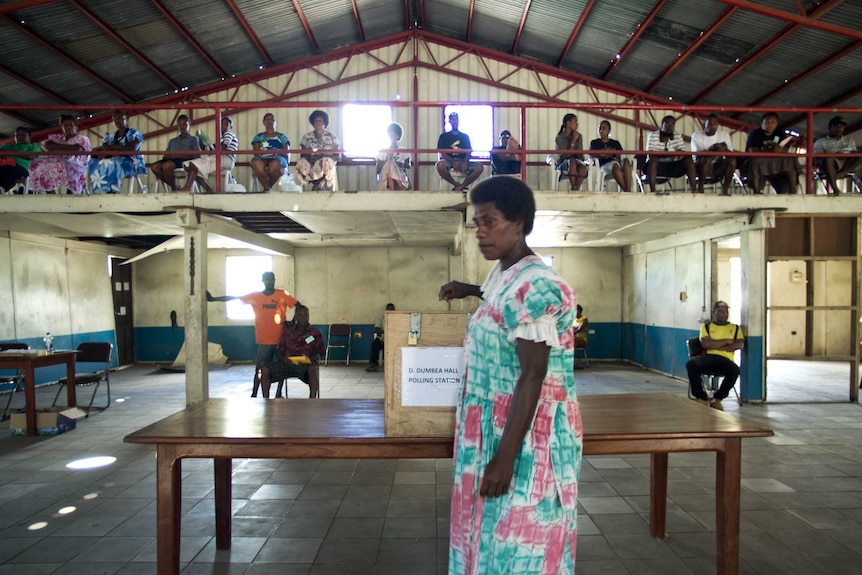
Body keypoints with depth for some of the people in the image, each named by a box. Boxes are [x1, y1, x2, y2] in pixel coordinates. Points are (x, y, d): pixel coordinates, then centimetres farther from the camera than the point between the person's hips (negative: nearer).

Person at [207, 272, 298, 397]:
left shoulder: (283, 295, 0)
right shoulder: (255, 296, 3)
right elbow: (233, 297, 5)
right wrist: (213, 299, 1)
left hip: (281, 340, 0)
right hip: (264, 341, 0)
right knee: (260, 368, 1)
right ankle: (254, 394, 11)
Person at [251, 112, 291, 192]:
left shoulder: (282, 137, 24)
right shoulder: (258, 137, 26)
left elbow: (286, 153, 11)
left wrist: (277, 152, -11)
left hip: (277, 159, -1)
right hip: (262, 159, 1)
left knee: (275, 164, -40)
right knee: (256, 163, -38)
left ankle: (268, 187, -16)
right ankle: (268, 188, -31)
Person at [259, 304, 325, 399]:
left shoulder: (315, 333, 8)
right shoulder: (287, 330, 15)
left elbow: (319, 352, 5)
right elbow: (279, 350, 14)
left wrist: (309, 359, -16)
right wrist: (282, 358, -10)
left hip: (306, 363, -3)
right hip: (287, 362, 3)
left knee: (312, 370, -40)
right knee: (265, 370, -20)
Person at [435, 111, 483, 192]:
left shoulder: (465, 136, 21)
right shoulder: (444, 136, 14)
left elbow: (469, 152, 9)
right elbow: (442, 153, 2)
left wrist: (465, 162, -15)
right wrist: (453, 162, -18)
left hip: (463, 161, 2)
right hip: (448, 160, -2)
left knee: (479, 167, -28)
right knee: (440, 165, -39)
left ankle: (459, 187, -21)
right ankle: (459, 185, -19)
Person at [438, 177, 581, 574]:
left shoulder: (535, 287, -22)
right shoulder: (501, 273, 7)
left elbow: (532, 377, -25)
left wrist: (506, 456, -26)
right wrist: (470, 291, 31)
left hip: (528, 435, -9)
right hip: (495, 426, 10)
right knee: (491, 536, 20)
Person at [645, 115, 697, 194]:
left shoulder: (678, 136, 11)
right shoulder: (653, 135, -2)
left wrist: (679, 153, -28)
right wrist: (671, 154, -32)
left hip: (672, 166, 4)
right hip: (656, 166, -4)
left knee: (688, 159, -18)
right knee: (653, 159, -35)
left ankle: (693, 190, -24)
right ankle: (652, 190, -43)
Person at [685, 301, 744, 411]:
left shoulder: (735, 328, 20)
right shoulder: (706, 326, 17)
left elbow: (740, 344, 1)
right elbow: (705, 344, -1)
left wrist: (715, 346, -5)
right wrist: (726, 341, 0)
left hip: (725, 360, 0)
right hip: (708, 357, 0)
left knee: (735, 370, -36)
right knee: (691, 364, -33)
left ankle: (718, 398, -12)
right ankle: (702, 398, -19)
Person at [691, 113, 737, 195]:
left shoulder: (724, 134, 6)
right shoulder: (696, 135, -2)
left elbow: (731, 154, -2)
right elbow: (697, 155, -15)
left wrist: (724, 149, -25)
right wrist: (711, 149, -32)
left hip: (718, 168, 3)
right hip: (701, 167, -3)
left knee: (732, 160, -25)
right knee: (707, 158, -35)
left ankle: (725, 190, -21)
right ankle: (700, 189, -29)